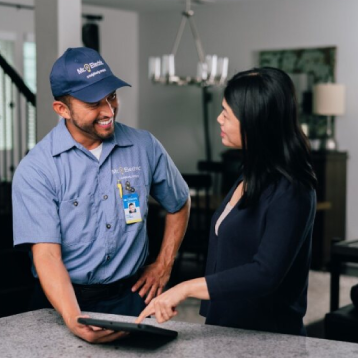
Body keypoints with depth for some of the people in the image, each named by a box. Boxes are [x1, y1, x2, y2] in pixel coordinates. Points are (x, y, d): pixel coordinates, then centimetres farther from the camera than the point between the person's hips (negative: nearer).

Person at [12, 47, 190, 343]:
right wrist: (74, 320, -29)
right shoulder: (35, 170, -9)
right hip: (65, 299, -1)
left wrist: (164, 266, 13)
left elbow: (179, 204, 18)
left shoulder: (145, 147, 0)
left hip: (131, 296, 2)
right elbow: (47, 255, -15)